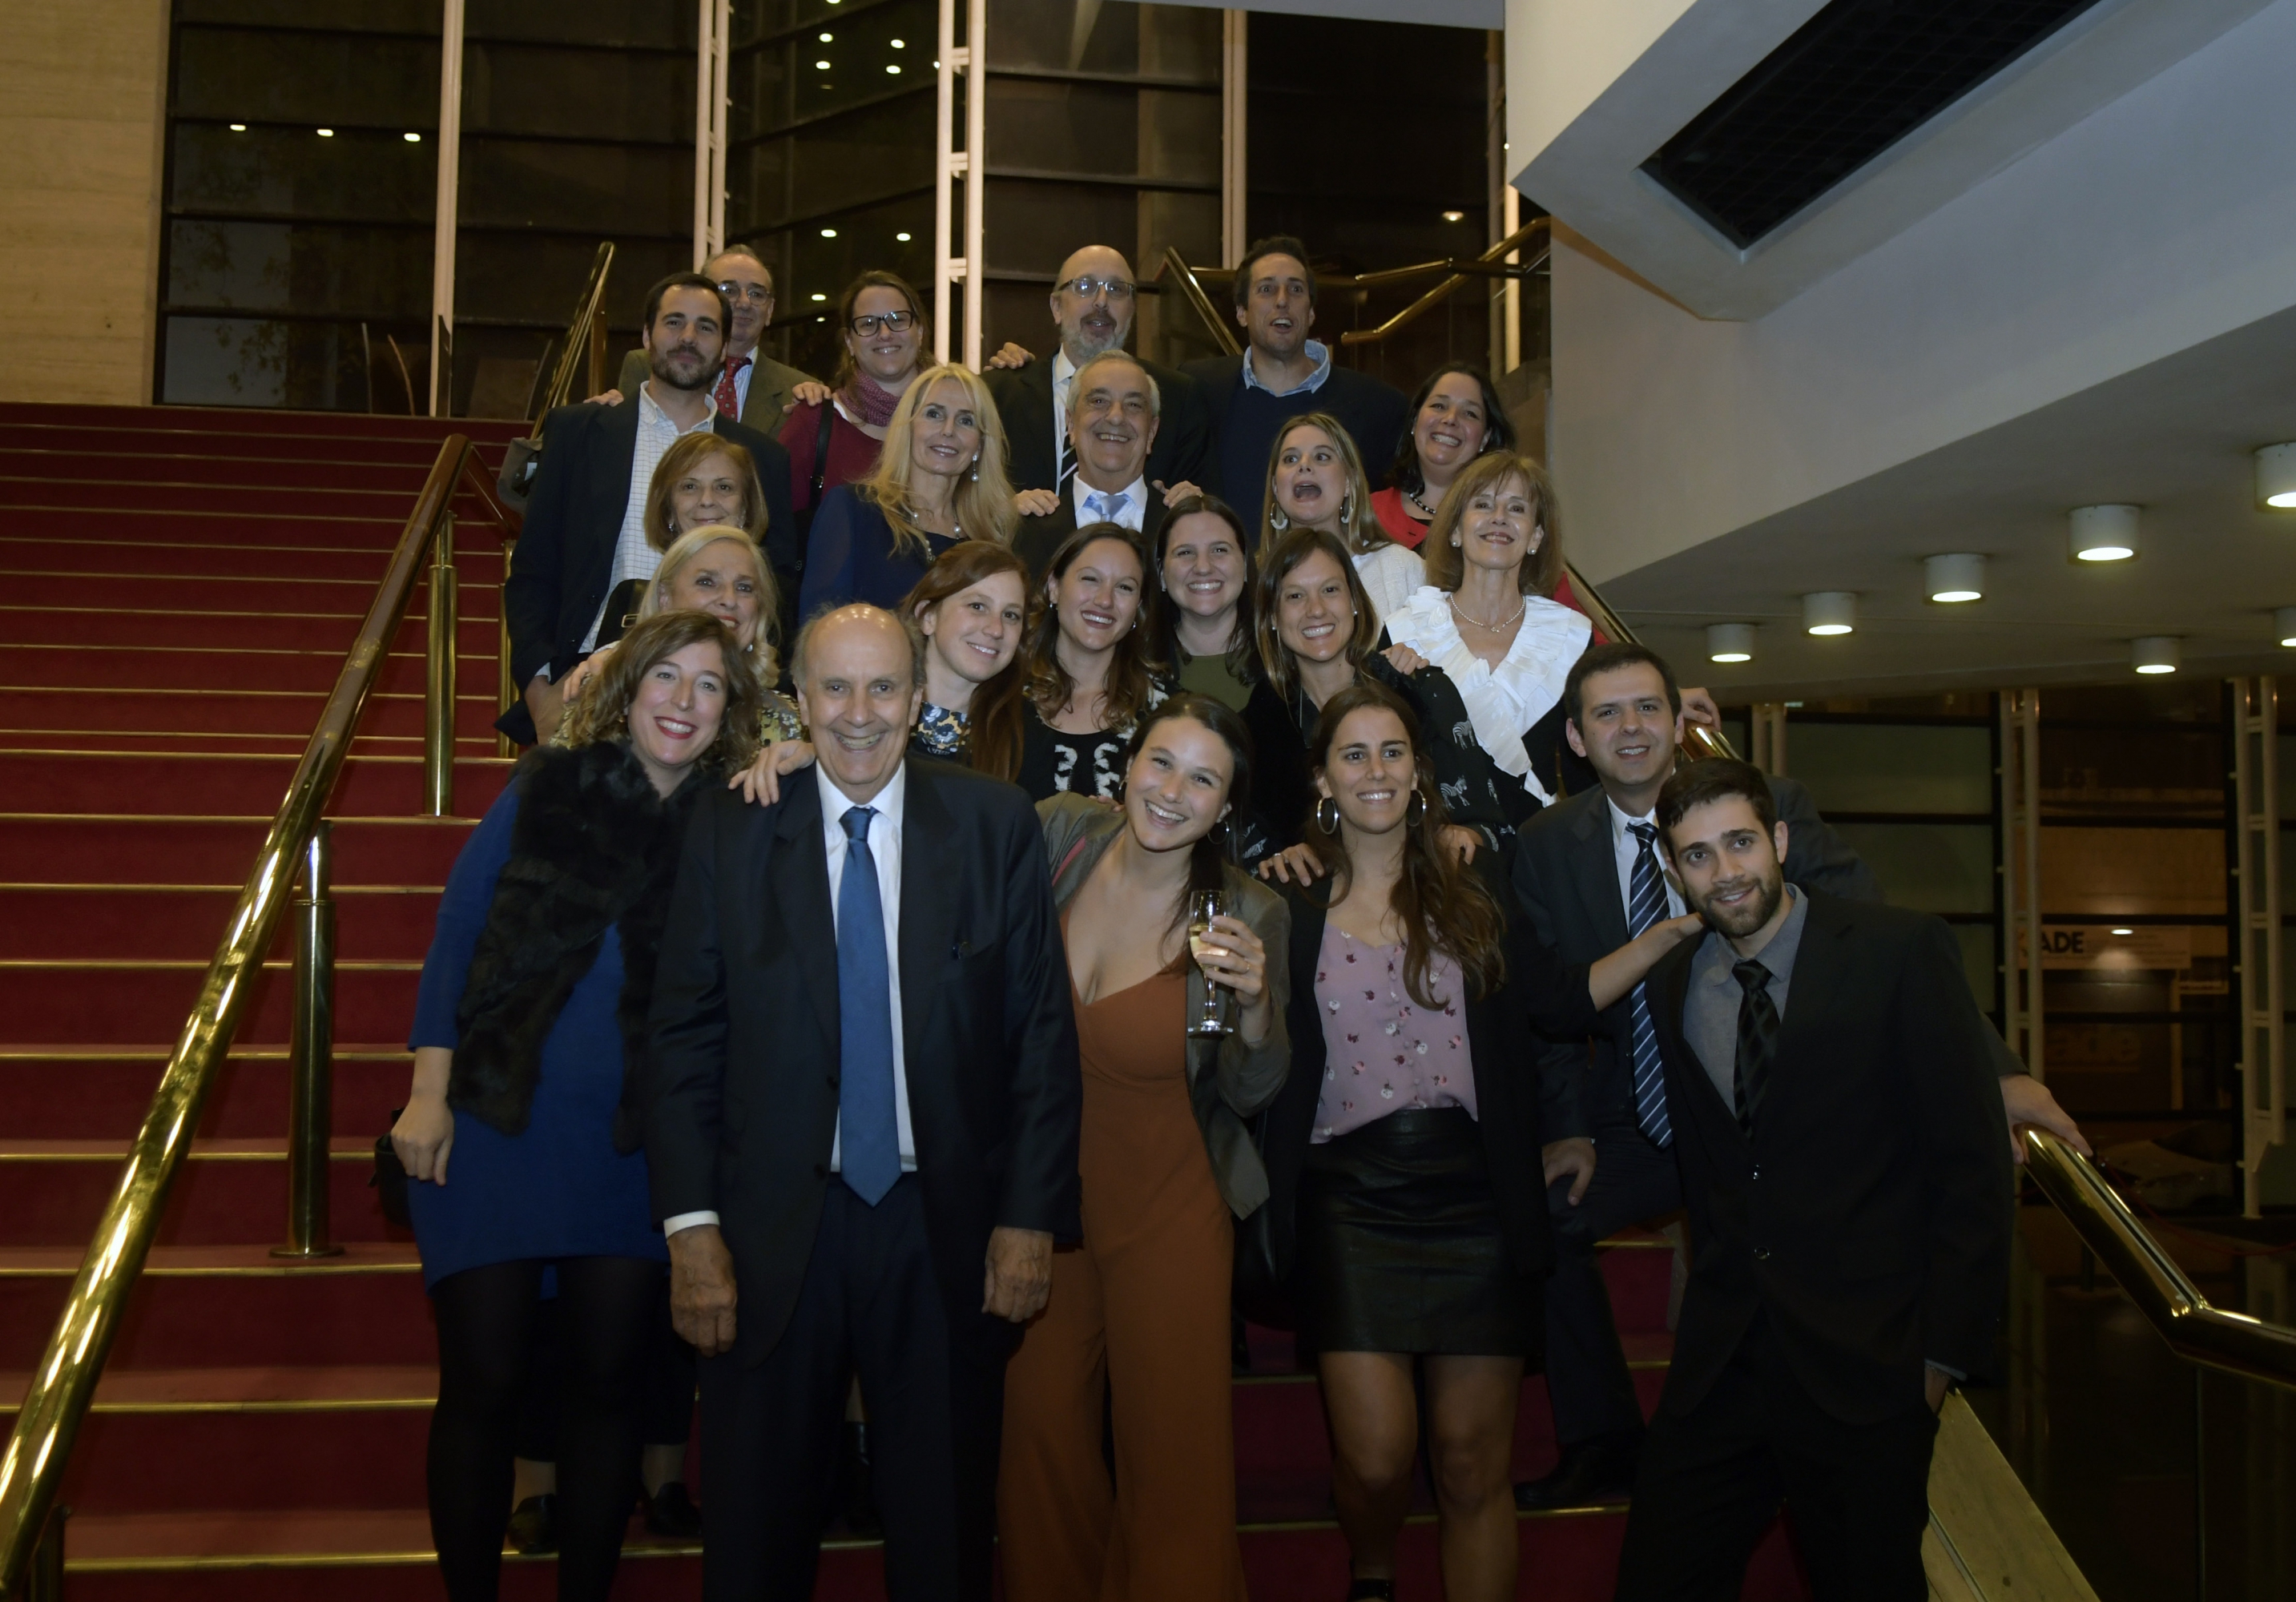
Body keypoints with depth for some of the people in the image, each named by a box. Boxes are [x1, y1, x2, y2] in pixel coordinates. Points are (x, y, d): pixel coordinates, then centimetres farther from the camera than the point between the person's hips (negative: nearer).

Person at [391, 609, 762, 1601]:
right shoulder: (550, 789, -1)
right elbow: (456, 934, -1)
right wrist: (429, 1094, -7)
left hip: (634, 1146, 2)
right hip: (498, 1128, -1)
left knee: (606, 1385, 9)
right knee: (483, 1384, 3)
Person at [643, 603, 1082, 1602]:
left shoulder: (996, 824, -1)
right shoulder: (729, 831, 0)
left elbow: (1043, 1031, -2)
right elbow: (685, 1037, -1)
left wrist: (1031, 1218, -6)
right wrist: (690, 1226, -8)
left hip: (945, 1227, 0)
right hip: (774, 1230, 0)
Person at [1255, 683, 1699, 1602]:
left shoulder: (1473, 887, 7)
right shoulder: (1294, 905, 3)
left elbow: (1564, 1001, 2)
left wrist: (1672, 931, -5)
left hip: (1474, 1200, 1)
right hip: (1351, 1204, -1)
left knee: (1472, 1464, 4)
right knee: (1376, 1459, -7)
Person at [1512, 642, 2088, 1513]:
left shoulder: (1774, 804, -13)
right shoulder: (1550, 844, -4)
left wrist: (1997, 1067, -28)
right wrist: (1569, 1127, -4)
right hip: (1635, 1118, 3)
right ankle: (1603, 1443, 11)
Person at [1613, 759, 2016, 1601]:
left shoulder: (1903, 950, -7)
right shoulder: (1671, 986, 8)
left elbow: (1972, 1159, -7)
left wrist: (1945, 1349, -8)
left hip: (1865, 1364, -4)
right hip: (1722, 1364, 4)